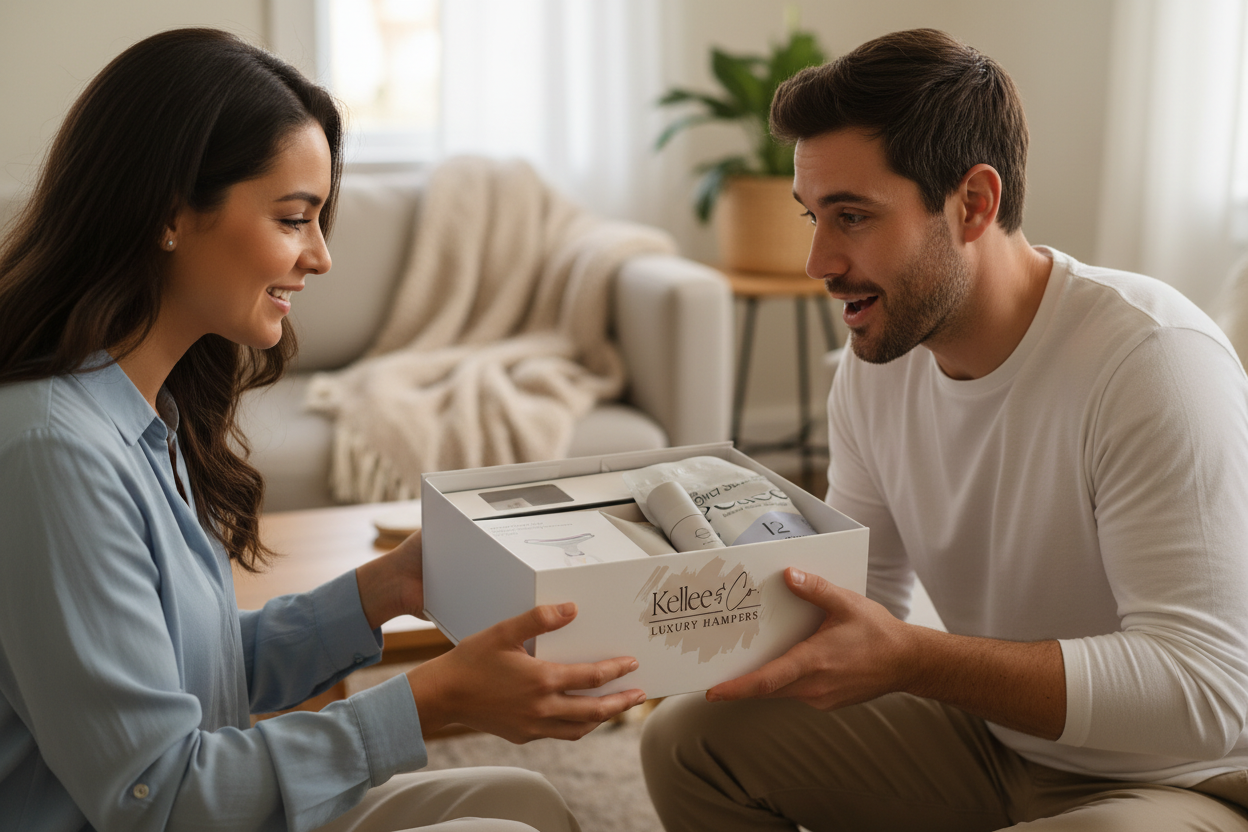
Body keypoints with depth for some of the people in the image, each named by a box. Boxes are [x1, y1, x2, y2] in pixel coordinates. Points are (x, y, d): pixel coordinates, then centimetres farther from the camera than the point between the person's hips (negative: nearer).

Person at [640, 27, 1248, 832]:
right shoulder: (877, 359, -3)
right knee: (690, 739, -4)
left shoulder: (1154, 358, -27)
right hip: (990, 731, 7)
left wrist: (907, 658, -37)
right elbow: (868, 600, 6)